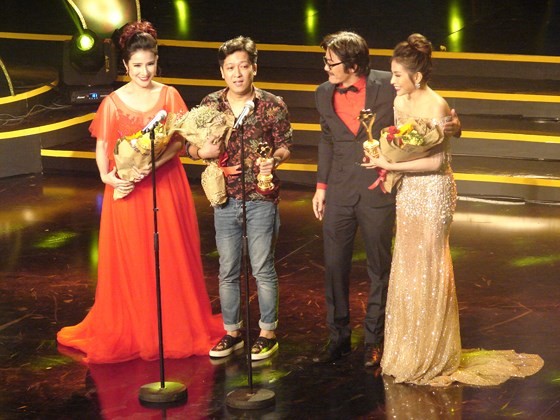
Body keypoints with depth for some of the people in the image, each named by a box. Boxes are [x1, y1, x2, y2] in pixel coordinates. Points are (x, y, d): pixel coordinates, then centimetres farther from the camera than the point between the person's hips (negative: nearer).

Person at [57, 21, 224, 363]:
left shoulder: (169, 95, 2)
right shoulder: (113, 102, 1)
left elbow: (179, 142, -5)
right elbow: (102, 146, 2)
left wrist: (152, 164, -21)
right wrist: (106, 175, -18)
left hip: (165, 186, 1)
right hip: (127, 191, 0)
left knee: (171, 257, 4)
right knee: (129, 260, 3)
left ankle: (177, 327, 17)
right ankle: (129, 331, 13)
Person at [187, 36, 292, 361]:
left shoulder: (273, 105, -4)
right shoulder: (210, 105, 4)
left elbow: (285, 146, 1)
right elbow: (192, 146, 10)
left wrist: (274, 159, -21)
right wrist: (203, 150, -12)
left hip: (261, 199, -3)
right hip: (225, 199, 3)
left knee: (263, 269, 3)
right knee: (227, 271, 10)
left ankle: (268, 333, 17)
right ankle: (232, 332, 23)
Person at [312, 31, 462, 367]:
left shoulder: (387, 87, -13)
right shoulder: (325, 94, 1)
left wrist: (451, 125, -22)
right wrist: (321, 185, 14)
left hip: (378, 191, -3)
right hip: (339, 192, 4)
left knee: (379, 268, 9)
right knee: (335, 267, 8)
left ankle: (374, 340, 23)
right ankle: (338, 337, 22)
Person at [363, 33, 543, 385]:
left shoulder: (436, 106, -18)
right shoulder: (400, 102, 4)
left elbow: (436, 161, -20)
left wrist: (391, 165, -20)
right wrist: (383, 155, -5)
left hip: (432, 193, -7)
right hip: (408, 192, 7)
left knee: (428, 271, 2)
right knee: (406, 269, 12)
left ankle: (433, 358, 16)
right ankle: (406, 352, 23)